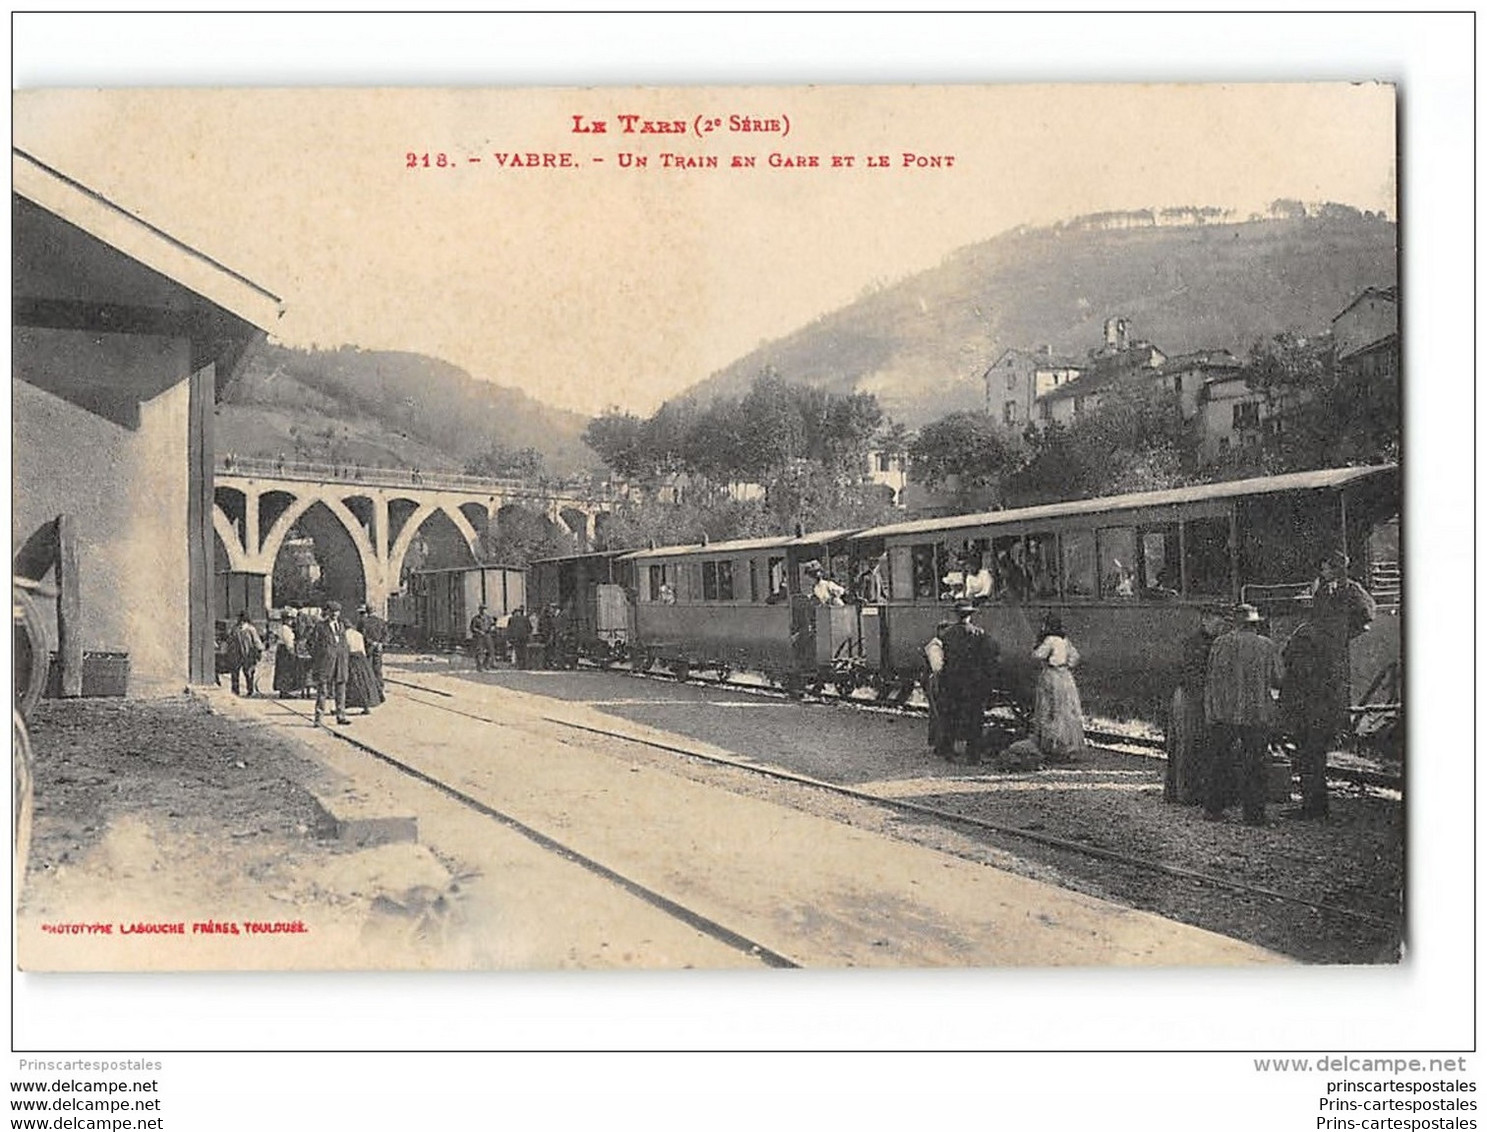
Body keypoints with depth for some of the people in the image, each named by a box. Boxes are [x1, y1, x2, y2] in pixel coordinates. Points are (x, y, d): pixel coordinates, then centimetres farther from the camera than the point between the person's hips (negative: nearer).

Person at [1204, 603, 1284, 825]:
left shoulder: (1221, 643, 0)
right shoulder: (1268, 647, 0)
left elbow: (1213, 676, 3)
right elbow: (1278, 680, 2)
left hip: (1222, 712, 1)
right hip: (1257, 713, -1)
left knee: (1221, 759, 10)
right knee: (1254, 764, 5)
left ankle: (1214, 809, 13)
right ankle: (1254, 813, 6)